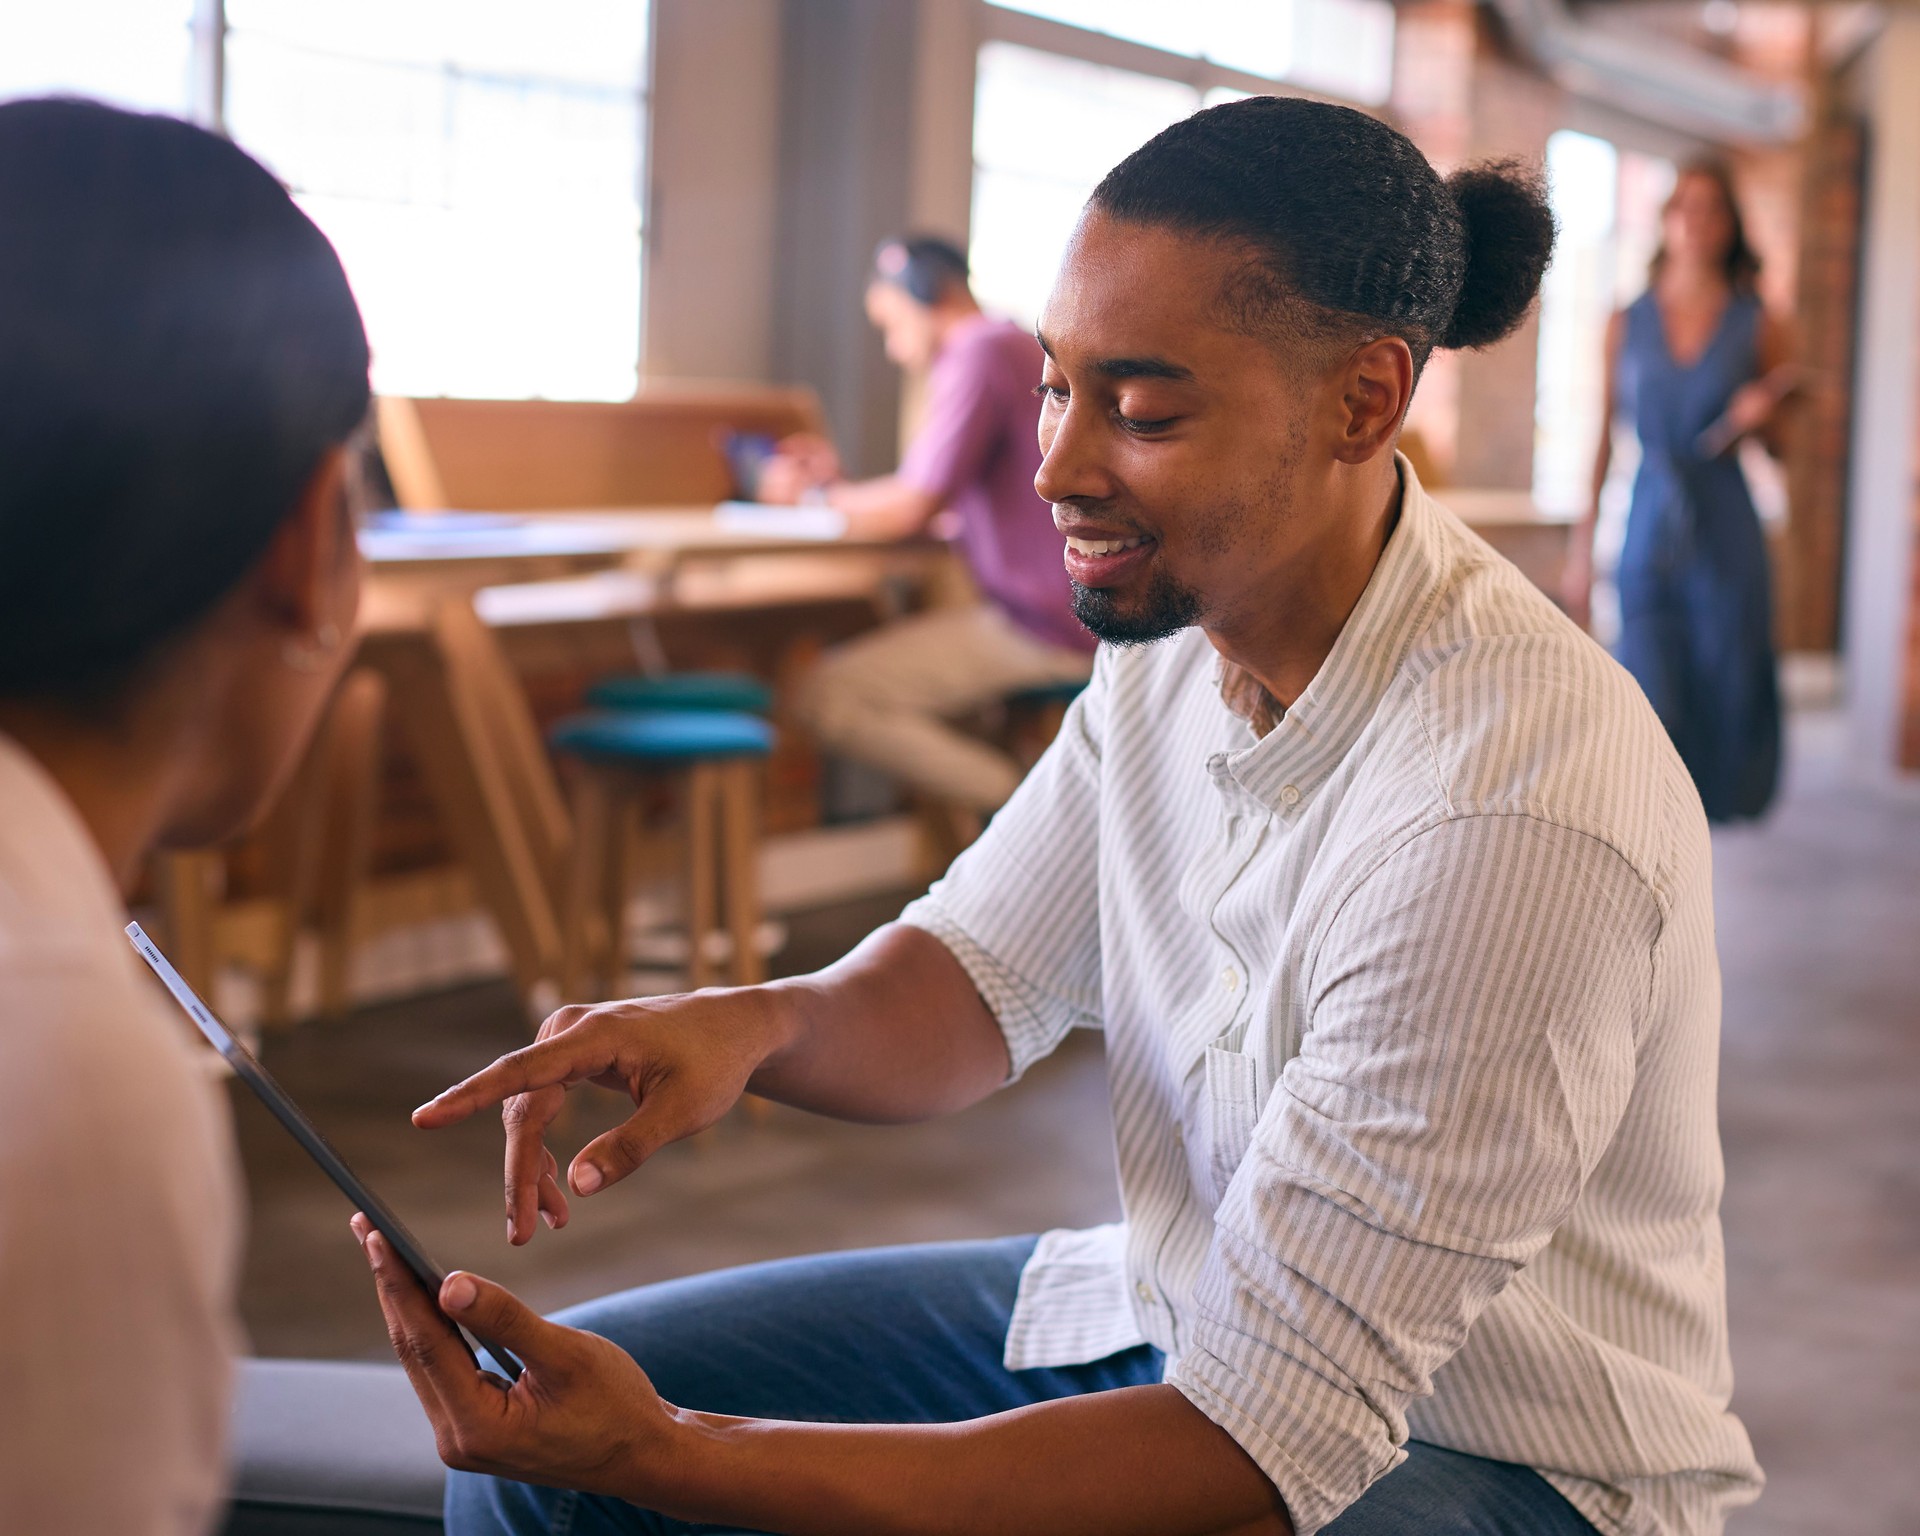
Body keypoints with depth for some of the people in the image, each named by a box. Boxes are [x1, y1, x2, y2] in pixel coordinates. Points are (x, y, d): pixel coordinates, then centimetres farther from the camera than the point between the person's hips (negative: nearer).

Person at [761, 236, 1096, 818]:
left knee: (828, 697, -14)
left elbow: (908, 511, -15)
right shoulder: (1025, 348, 20)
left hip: (1041, 629, -10)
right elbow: (942, 496, 23)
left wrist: (814, 494, 2)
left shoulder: (977, 356, -11)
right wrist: (841, 480, 19)